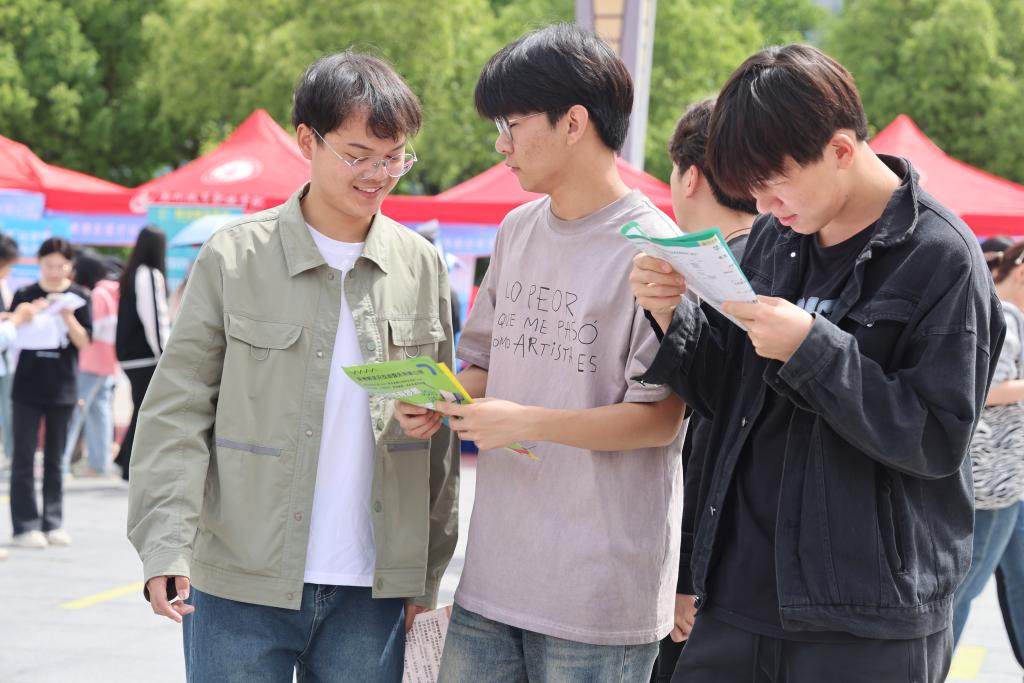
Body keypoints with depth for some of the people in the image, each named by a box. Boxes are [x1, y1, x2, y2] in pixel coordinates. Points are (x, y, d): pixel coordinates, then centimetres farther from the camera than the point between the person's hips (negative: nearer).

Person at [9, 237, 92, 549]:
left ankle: (53, 523, 14)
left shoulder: (78, 297, 1)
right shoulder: (25, 295, 1)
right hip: (28, 386, -1)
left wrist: (68, 316, -18)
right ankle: (25, 526, -1)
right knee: (24, 458, -3)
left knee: (55, 459, 8)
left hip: (62, 388, 1)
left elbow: (84, 342, -3)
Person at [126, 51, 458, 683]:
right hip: (242, 584, -2)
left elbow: (438, 435, 11)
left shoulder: (422, 267, 6)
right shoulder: (235, 258, -2)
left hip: (371, 592, 3)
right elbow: (178, 412, -3)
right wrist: (165, 547, -14)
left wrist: (428, 572, 10)